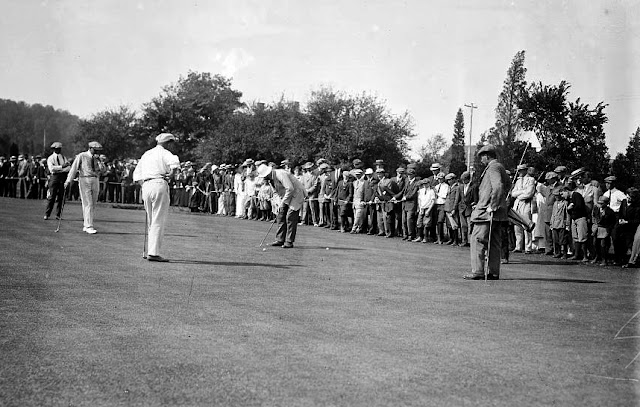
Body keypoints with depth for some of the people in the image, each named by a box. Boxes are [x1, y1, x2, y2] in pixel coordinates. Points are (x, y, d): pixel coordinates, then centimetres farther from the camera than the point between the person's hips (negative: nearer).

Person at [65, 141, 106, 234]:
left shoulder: (96, 158, 13)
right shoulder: (81, 156, -1)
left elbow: (102, 170, 4)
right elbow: (74, 168, 0)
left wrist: (98, 160, -9)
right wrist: (68, 180, -3)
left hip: (95, 181, 5)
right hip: (84, 180, -5)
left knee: (92, 205, 7)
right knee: (88, 204, -11)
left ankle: (86, 226, 16)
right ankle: (89, 226, -12)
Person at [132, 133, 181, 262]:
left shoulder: (146, 154, 23)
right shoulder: (164, 153, 1)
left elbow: (136, 175, 22)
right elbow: (175, 162, -22)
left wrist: (144, 184, 16)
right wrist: (170, 175, -8)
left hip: (145, 187, 7)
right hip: (159, 185, -7)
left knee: (151, 222, 15)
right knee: (159, 221, -6)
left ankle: (151, 251, 13)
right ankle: (153, 253, -11)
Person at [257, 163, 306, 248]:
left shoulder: (280, 174, -24)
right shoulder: (272, 178, 6)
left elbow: (290, 189, -28)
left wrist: (283, 201, -21)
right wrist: (281, 203, 3)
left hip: (296, 194, -10)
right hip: (286, 197, 10)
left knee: (290, 217, -12)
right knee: (281, 216, 6)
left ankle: (289, 242, -8)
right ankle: (280, 240, 11)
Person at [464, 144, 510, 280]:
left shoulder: (493, 168, -13)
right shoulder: (500, 167, 18)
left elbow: (498, 187, -26)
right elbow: (508, 184, 34)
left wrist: (493, 206, -23)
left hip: (487, 211, -10)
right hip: (498, 212, 10)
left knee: (477, 239, -7)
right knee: (494, 242, 10)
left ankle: (478, 272, -10)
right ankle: (494, 272, 11)